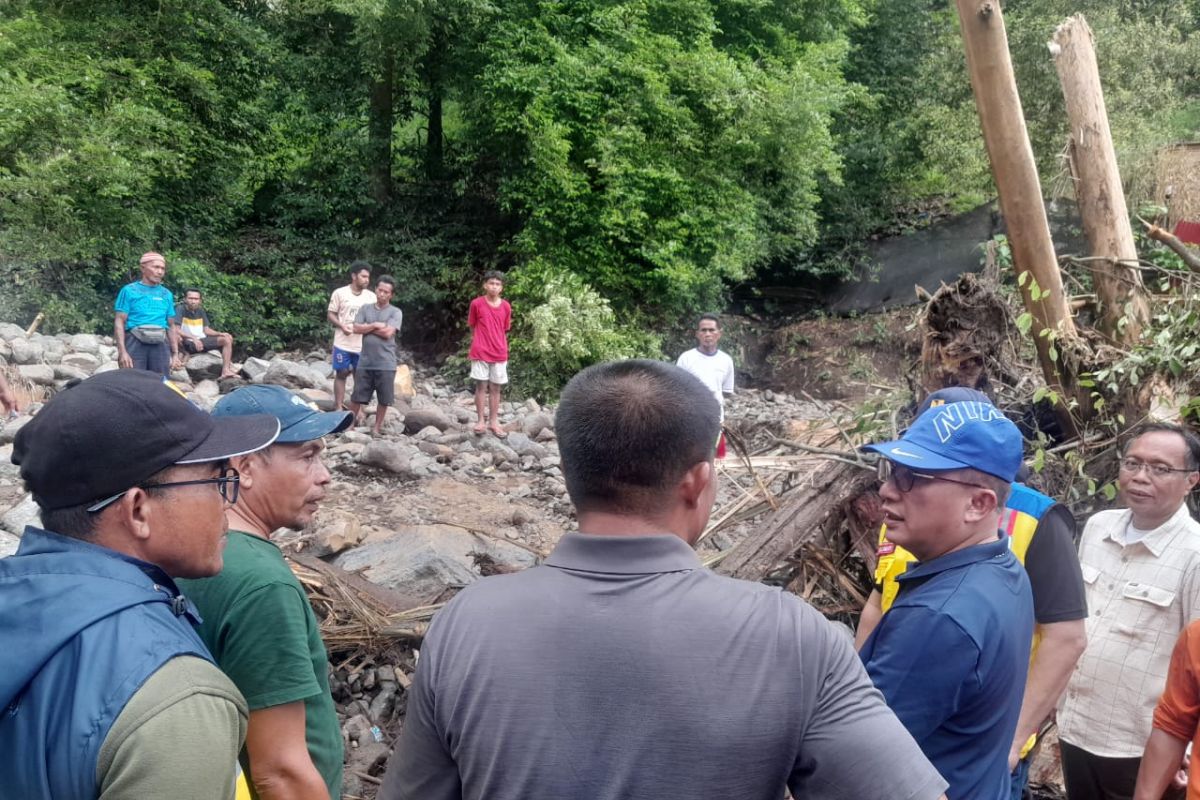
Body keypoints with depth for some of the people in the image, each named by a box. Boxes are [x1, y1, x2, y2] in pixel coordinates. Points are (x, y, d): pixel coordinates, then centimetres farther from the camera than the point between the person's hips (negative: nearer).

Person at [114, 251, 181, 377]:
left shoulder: (166, 294, 15)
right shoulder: (129, 290, 3)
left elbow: (171, 326, 18)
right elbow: (119, 321, -2)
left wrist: (175, 353, 11)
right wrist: (122, 351, -13)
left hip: (160, 345, 4)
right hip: (135, 343, -4)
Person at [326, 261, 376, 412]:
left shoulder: (371, 296, 4)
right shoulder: (339, 293, -3)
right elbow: (330, 314, 1)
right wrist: (341, 326, -16)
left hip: (363, 344, 2)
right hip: (343, 343, -2)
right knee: (341, 374, 5)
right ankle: (338, 407, 13)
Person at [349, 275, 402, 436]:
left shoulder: (395, 312, -1)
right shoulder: (365, 308, 8)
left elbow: (388, 332, -14)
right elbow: (356, 328, -2)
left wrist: (367, 327, -4)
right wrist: (375, 325, -12)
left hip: (386, 363, -2)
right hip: (365, 362, 2)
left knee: (384, 399, 6)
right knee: (357, 396, 8)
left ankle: (377, 427, 21)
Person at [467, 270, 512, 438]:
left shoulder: (506, 306, 2)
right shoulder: (476, 303, -6)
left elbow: (504, 331, 11)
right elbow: (472, 327, 5)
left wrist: (502, 348, 9)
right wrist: (479, 342, 6)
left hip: (499, 354, 3)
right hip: (480, 352, -2)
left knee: (495, 388, 7)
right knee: (481, 386, 2)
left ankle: (494, 422, 12)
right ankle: (481, 420, 8)